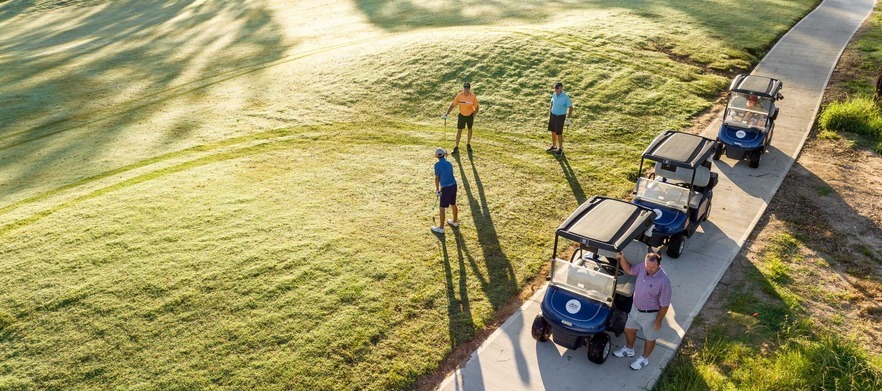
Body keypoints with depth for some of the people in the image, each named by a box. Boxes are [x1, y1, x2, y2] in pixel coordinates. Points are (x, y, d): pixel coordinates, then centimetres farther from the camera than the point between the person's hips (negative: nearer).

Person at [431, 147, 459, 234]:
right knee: (453, 204, 24)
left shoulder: (438, 164, -11)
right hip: (453, 185, 7)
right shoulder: (449, 163, 10)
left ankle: (441, 228, 10)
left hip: (446, 188, -7)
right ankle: (455, 221, 43)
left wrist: (437, 189, 6)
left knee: (442, 208, 3)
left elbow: (437, 178, -7)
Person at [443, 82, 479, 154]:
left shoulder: (473, 97, -19)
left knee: (470, 130, 16)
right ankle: (456, 147, 10)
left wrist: (473, 116, -21)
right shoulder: (459, 95, -16)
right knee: (459, 130, 1)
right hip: (462, 115, 0)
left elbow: (477, 107, -10)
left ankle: (468, 144, 37)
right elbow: (452, 104, -9)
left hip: (470, 115, 0)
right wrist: (447, 114, -17)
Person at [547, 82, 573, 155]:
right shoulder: (554, 94, -3)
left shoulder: (565, 97, -21)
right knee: (553, 131, 15)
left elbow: (570, 107, -15)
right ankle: (554, 147, 31)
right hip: (553, 115, 6)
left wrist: (569, 118, -16)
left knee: (559, 133, 2)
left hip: (560, 116, -6)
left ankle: (560, 148, 19)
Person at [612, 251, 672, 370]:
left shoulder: (663, 281, -33)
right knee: (629, 329, 25)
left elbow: (664, 305, -22)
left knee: (650, 338, 20)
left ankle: (644, 359, 44)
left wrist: (659, 321, -13)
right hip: (636, 308, 6)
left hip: (650, 314, -6)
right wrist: (622, 258, -14)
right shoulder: (642, 266, -17)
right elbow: (629, 270, 3)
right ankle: (629, 350, 53)